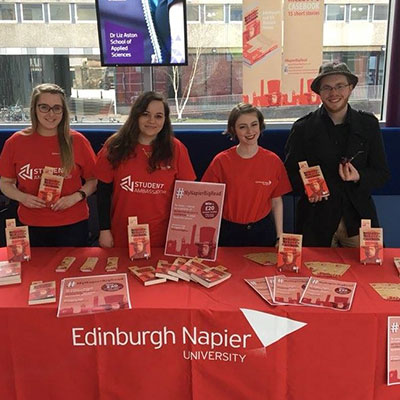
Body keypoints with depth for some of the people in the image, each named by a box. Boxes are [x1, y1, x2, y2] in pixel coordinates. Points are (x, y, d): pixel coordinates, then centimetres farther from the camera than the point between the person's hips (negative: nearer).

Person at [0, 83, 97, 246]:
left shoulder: (77, 141, -3)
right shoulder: (15, 142, -1)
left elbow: (93, 180, 3)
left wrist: (76, 197, -14)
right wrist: (22, 197, -12)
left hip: (72, 225, -1)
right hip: (32, 226, 1)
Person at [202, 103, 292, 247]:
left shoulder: (273, 161, -4)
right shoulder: (221, 161, -8)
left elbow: (277, 202, 2)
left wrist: (280, 237, 1)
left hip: (262, 231, 1)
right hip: (229, 233, -1)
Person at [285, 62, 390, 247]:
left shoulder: (368, 124, 4)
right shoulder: (303, 127, 0)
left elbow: (382, 173, 6)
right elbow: (290, 171, 3)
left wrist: (359, 178, -15)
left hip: (358, 219, 1)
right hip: (316, 221, -1)